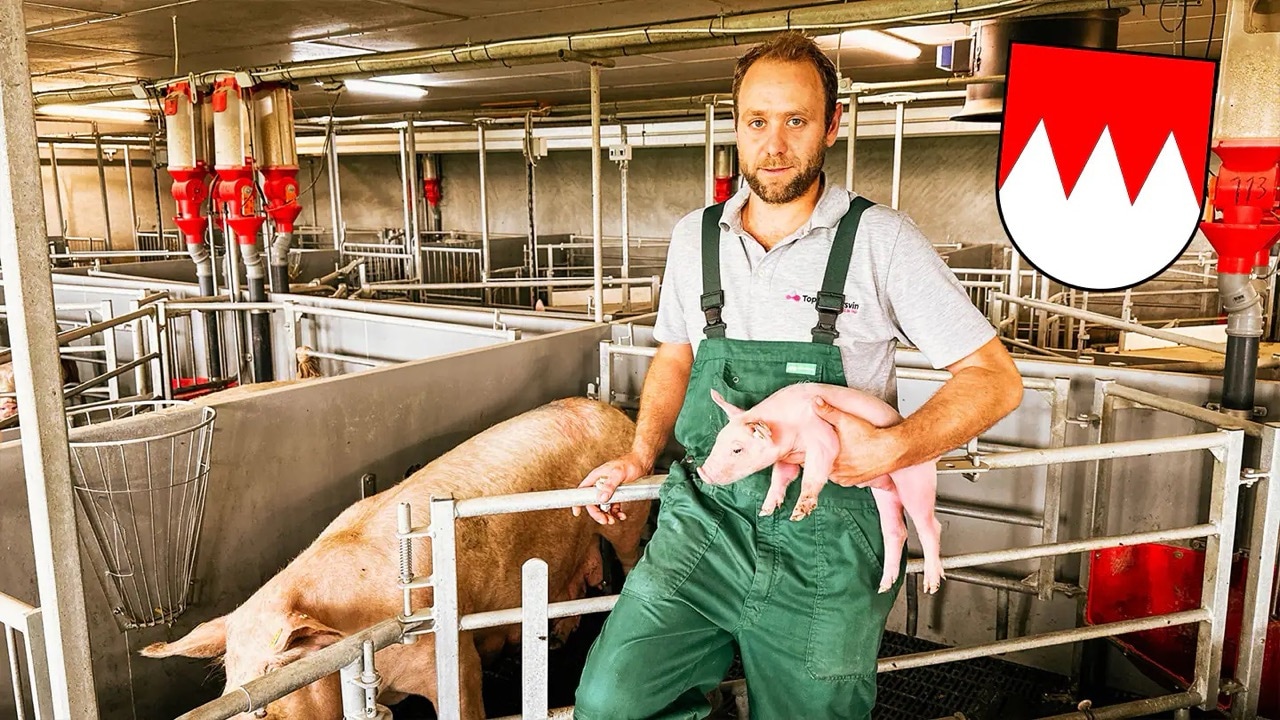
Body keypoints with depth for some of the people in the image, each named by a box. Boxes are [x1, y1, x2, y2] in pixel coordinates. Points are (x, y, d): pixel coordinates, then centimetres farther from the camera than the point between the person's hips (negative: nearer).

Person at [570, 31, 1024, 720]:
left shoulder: (881, 239, -7)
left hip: (822, 554, -2)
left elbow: (995, 379, -4)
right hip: (702, 519, 3)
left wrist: (893, 448, -19)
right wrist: (641, 454, 6)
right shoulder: (694, 237, 6)